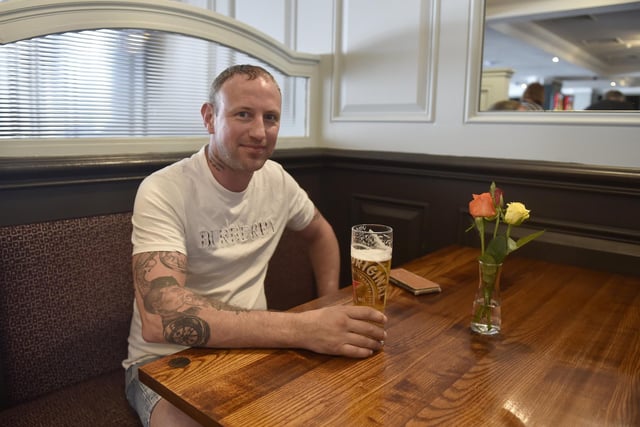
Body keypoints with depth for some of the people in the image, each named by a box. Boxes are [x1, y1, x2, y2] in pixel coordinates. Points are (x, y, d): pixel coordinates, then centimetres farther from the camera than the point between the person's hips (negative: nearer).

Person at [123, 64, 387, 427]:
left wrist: (330, 315, 3)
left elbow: (320, 233, 16)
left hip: (251, 348, 5)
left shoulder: (277, 180, -2)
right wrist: (302, 329, -39)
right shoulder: (163, 192, -20)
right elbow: (160, 317, -33)